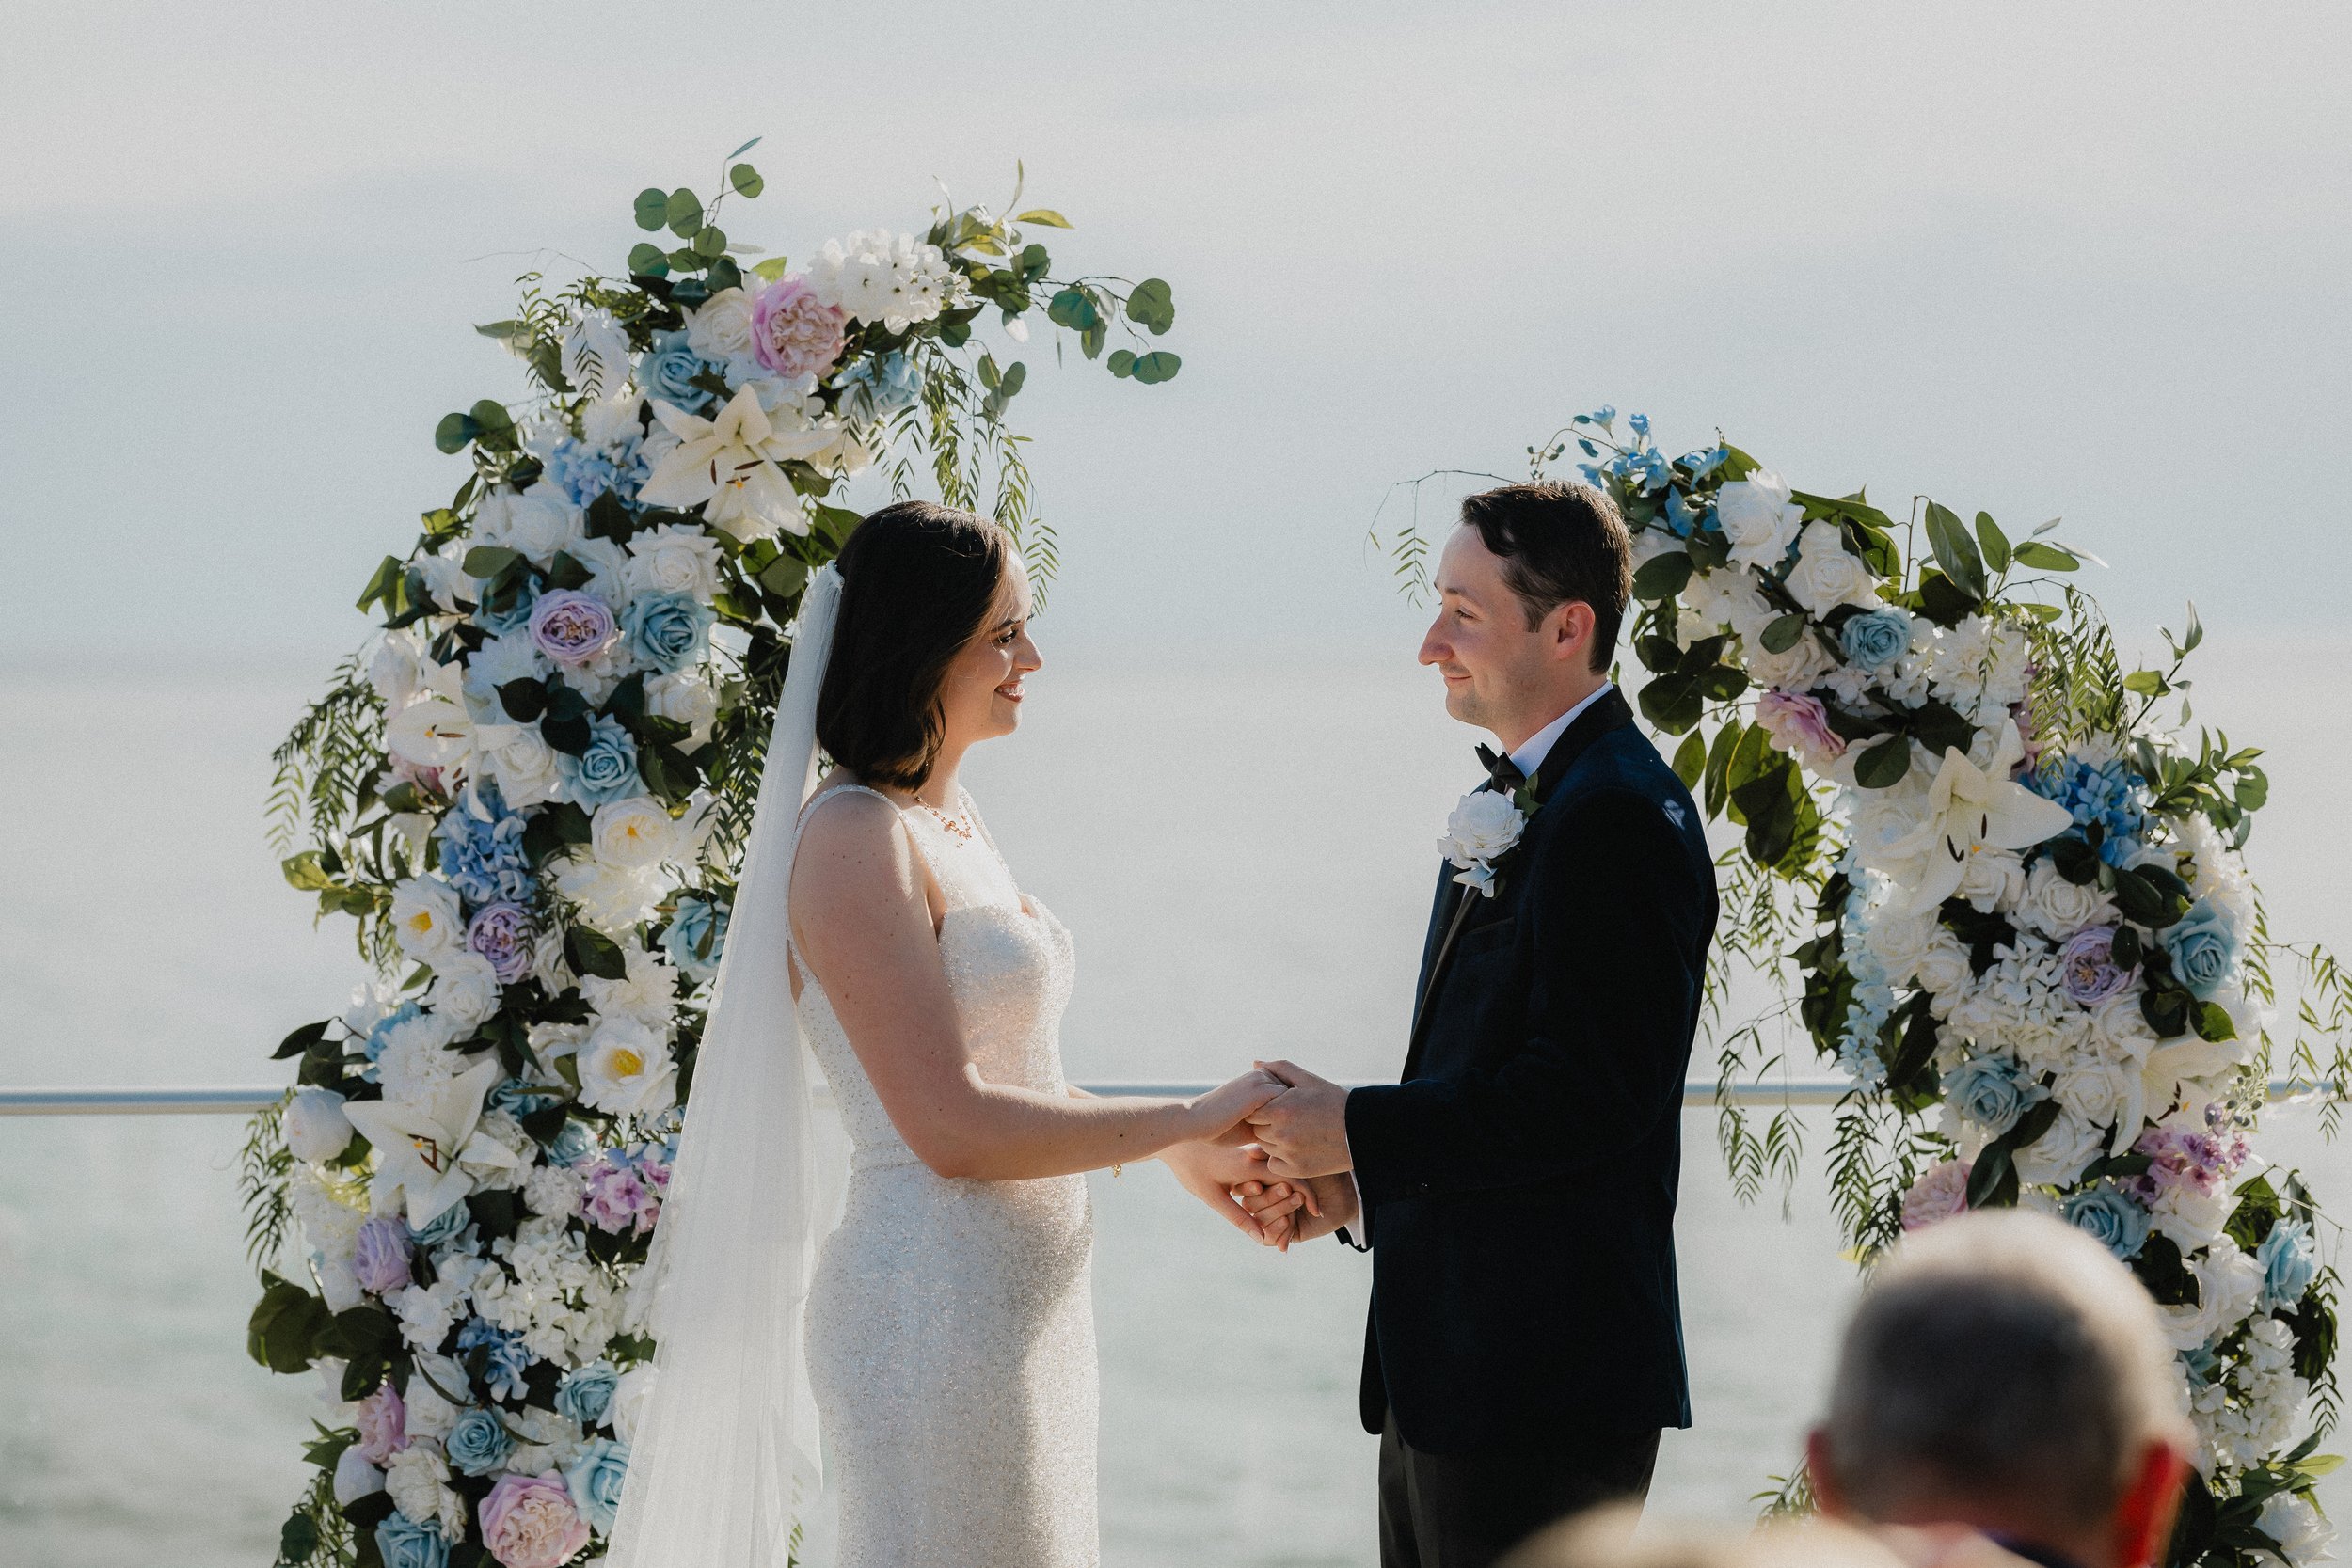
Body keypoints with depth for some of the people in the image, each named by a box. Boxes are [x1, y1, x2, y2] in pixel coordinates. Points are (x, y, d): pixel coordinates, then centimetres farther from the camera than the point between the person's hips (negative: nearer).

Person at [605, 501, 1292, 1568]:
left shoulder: (950, 819, 13)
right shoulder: (854, 840, -16)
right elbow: (952, 1126, -21)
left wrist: (1182, 1155, 14)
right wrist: (1191, 1119, -13)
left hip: (1019, 1304, 9)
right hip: (933, 1309, -9)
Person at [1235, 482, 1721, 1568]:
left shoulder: (1619, 817, -16)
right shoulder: (1515, 805, 16)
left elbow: (1586, 1093, -23)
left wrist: (1358, 1132, -17)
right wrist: (1355, 1185, 5)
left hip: (1543, 1373, -10)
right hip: (1446, 1372, 10)